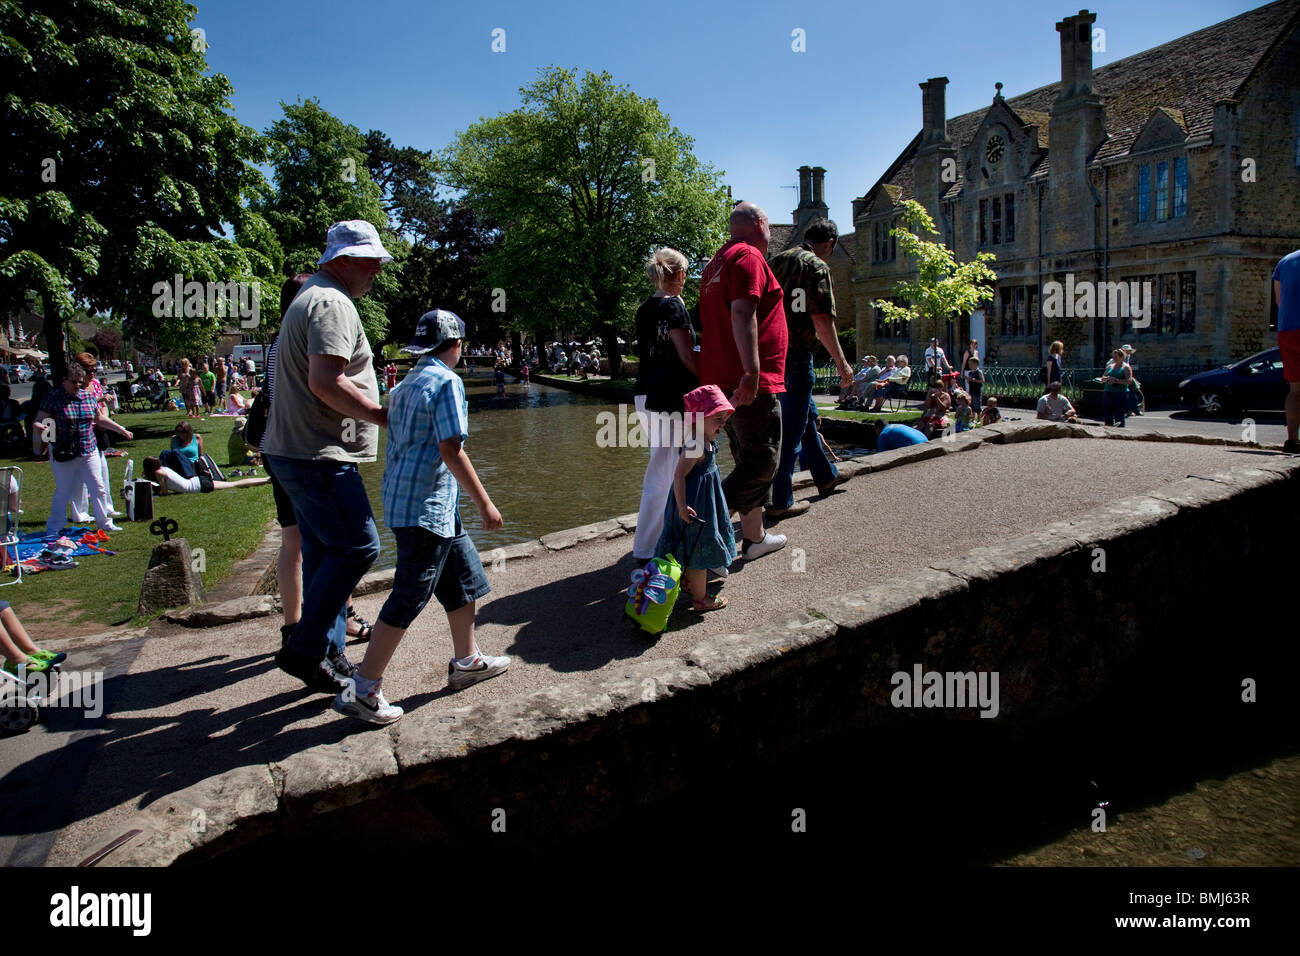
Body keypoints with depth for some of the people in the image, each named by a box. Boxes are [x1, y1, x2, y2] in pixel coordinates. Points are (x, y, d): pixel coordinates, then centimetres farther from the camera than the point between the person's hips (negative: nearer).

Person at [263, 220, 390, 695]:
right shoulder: (332, 303, -13)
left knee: (325, 552, 13)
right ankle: (304, 649, -1)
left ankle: (328, 656, 20)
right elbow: (325, 383, -25)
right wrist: (384, 415, -17)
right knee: (357, 546, -8)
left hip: (298, 451, 11)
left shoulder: (311, 297, 23)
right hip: (319, 455, -11)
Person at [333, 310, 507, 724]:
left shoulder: (406, 383, 16)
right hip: (426, 505, -10)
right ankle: (362, 690, 0)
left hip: (401, 498, 10)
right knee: (409, 596, -5)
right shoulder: (446, 381, -12)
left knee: (464, 575, 18)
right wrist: (484, 502, -16)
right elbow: (450, 449, -20)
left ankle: (466, 660, 30)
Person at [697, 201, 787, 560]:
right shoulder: (749, 256, -8)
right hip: (750, 383, -10)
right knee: (763, 462, -8)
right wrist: (752, 371, -29)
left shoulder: (717, 262, 23)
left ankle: (754, 537, 23)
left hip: (722, 380, 10)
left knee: (748, 460, 16)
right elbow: (742, 313, -21)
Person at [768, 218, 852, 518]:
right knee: (792, 428, -1)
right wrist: (841, 362, -12)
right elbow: (821, 318, -17)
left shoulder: (777, 261, 14)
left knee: (803, 416, 22)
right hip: (795, 354, -8)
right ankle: (781, 502, 2)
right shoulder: (817, 267, -9)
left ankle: (825, 476, 38)